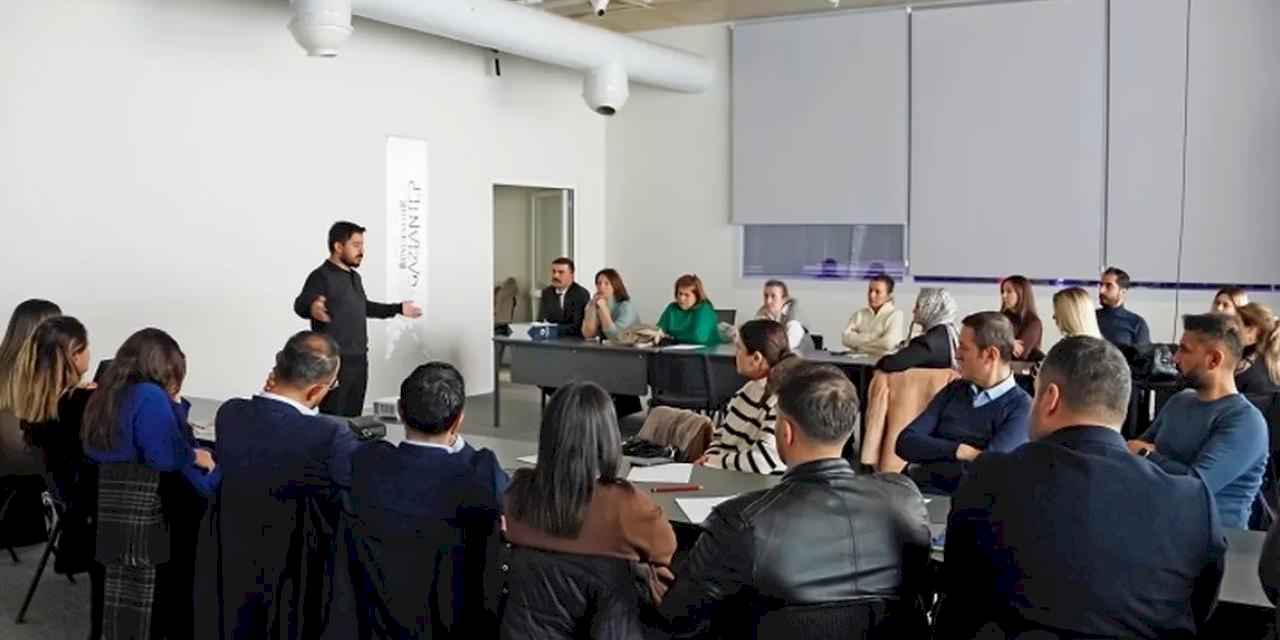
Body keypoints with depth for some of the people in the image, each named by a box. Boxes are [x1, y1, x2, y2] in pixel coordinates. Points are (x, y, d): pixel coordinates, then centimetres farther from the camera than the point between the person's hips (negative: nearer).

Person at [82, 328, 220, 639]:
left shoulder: (107, 394, 13)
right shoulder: (150, 396, -16)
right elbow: (168, 456, -23)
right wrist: (196, 456, -2)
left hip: (111, 510, 8)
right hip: (144, 511, -8)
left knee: (121, 593, 13)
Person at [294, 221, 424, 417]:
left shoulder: (354, 277, 15)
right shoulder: (321, 276, -13)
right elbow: (300, 304, -28)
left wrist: (398, 309, 34)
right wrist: (312, 308, -52)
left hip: (359, 360, 9)